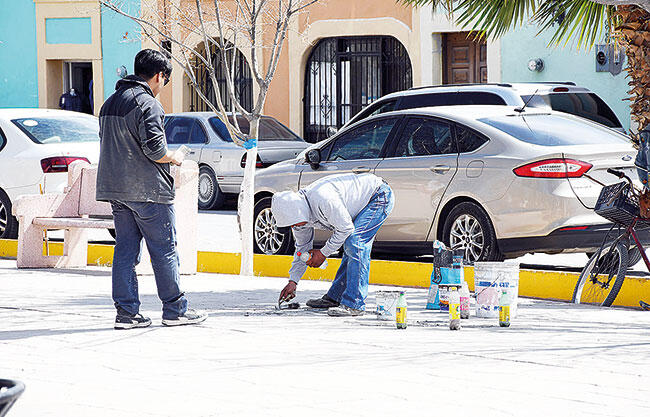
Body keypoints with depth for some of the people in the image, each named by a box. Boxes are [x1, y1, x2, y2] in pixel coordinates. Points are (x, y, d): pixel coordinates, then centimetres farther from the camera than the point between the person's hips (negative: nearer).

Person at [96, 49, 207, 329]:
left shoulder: (110, 103, 15)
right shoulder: (147, 104, -13)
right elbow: (154, 150, -21)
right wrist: (174, 158, 0)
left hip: (116, 190, 8)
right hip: (147, 190, -8)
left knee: (125, 250, 8)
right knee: (164, 250, 1)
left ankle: (126, 312, 6)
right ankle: (175, 310, 6)